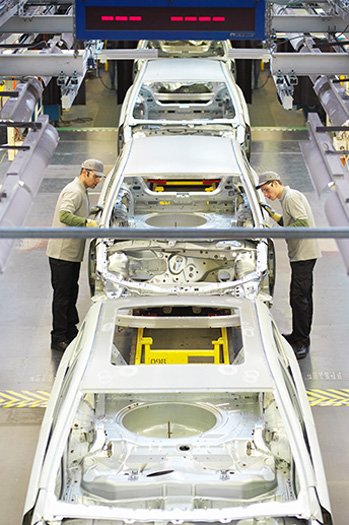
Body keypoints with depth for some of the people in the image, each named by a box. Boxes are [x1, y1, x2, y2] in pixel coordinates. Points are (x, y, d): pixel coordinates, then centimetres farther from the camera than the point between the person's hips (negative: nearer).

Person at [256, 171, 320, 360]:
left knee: (298, 298, -11)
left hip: (303, 254, -11)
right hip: (302, 254, 11)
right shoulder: (287, 197, 18)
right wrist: (272, 213, 15)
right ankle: (300, 337, 23)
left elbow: (303, 222, -22)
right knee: (303, 297, 15)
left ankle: (301, 343, -9)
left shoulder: (291, 197, -13)